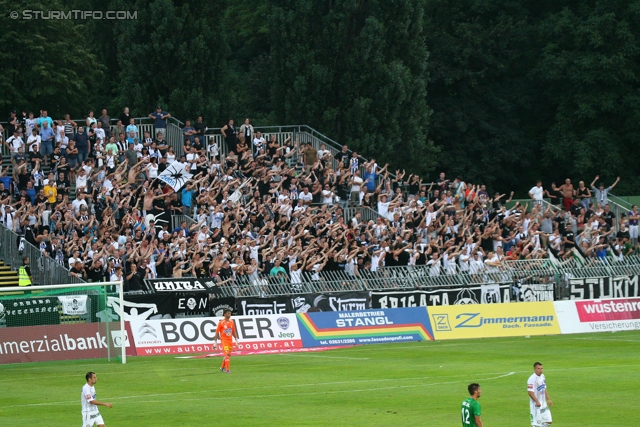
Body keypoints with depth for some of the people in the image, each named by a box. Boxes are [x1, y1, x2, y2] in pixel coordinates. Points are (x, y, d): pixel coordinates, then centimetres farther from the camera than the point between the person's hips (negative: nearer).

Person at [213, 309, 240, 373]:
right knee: (227, 354, -15)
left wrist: (237, 339, 11)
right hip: (224, 340, -6)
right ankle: (227, 369, -15)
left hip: (230, 340, 6)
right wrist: (215, 342, -5)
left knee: (228, 355, 12)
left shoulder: (231, 322, 9)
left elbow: (234, 332, 17)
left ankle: (222, 367, 31)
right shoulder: (221, 323, -7)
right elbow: (217, 332, -4)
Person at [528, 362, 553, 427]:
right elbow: (530, 392, -22)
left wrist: (548, 399, 16)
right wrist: (537, 402, -27)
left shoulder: (542, 376, 10)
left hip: (543, 404, 8)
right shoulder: (532, 379, -17)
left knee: (548, 421, 9)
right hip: (536, 405, -8)